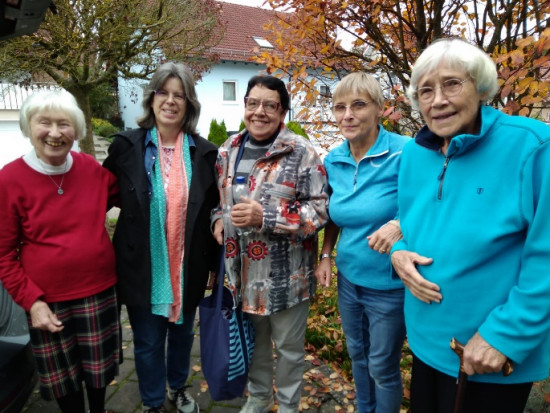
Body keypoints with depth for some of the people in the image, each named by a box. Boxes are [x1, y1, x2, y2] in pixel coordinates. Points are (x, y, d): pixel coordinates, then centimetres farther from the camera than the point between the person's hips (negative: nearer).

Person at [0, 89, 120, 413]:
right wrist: (31, 301, -12)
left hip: (100, 292, 2)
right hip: (48, 301, -2)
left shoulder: (92, 169, -5)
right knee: (62, 378, 17)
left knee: (98, 370, 20)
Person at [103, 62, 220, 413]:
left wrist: (214, 263, 2)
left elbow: (214, 210, 0)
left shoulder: (205, 152, -4)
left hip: (188, 268, 1)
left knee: (183, 334, 22)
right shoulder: (126, 146, -6)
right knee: (148, 342, 15)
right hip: (143, 268, -1)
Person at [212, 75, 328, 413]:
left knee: (289, 347, 16)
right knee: (253, 340, 24)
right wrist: (219, 219, -3)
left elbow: (320, 208, -17)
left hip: (286, 275, -5)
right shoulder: (229, 150, 5)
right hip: (243, 271, 5)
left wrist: (265, 216, -26)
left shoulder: (301, 152, -13)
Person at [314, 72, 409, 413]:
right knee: (357, 355, 25)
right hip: (348, 278, 6)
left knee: (382, 367, 13)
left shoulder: (405, 154, -19)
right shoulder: (333, 160, -1)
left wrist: (401, 225, -33)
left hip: (389, 283, -5)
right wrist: (326, 256, 4)